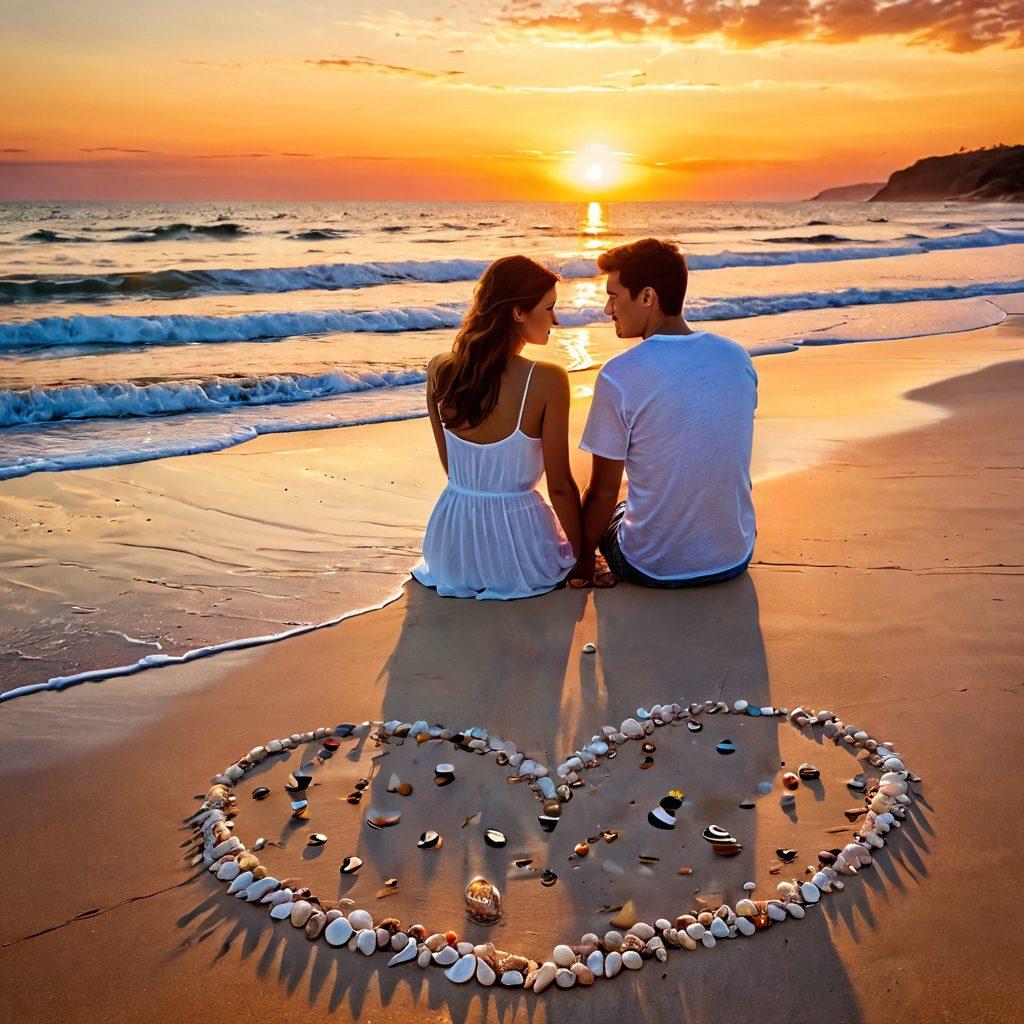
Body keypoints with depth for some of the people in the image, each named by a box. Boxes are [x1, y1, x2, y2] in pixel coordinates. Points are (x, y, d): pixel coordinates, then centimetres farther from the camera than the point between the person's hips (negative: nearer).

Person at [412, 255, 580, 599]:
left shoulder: (439, 370, -6)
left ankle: (463, 576, 21)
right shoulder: (547, 380, -20)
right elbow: (559, 486, -14)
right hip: (516, 545, -5)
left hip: (452, 549, 5)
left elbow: (450, 466, 6)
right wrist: (584, 558, 1)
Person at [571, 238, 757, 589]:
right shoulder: (738, 358, -2)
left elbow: (602, 493, -11)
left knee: (603, 514, 27)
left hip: (654, 570, -5)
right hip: (736, 558, 5)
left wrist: (584, 557, 6)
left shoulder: (618, 377, -19)